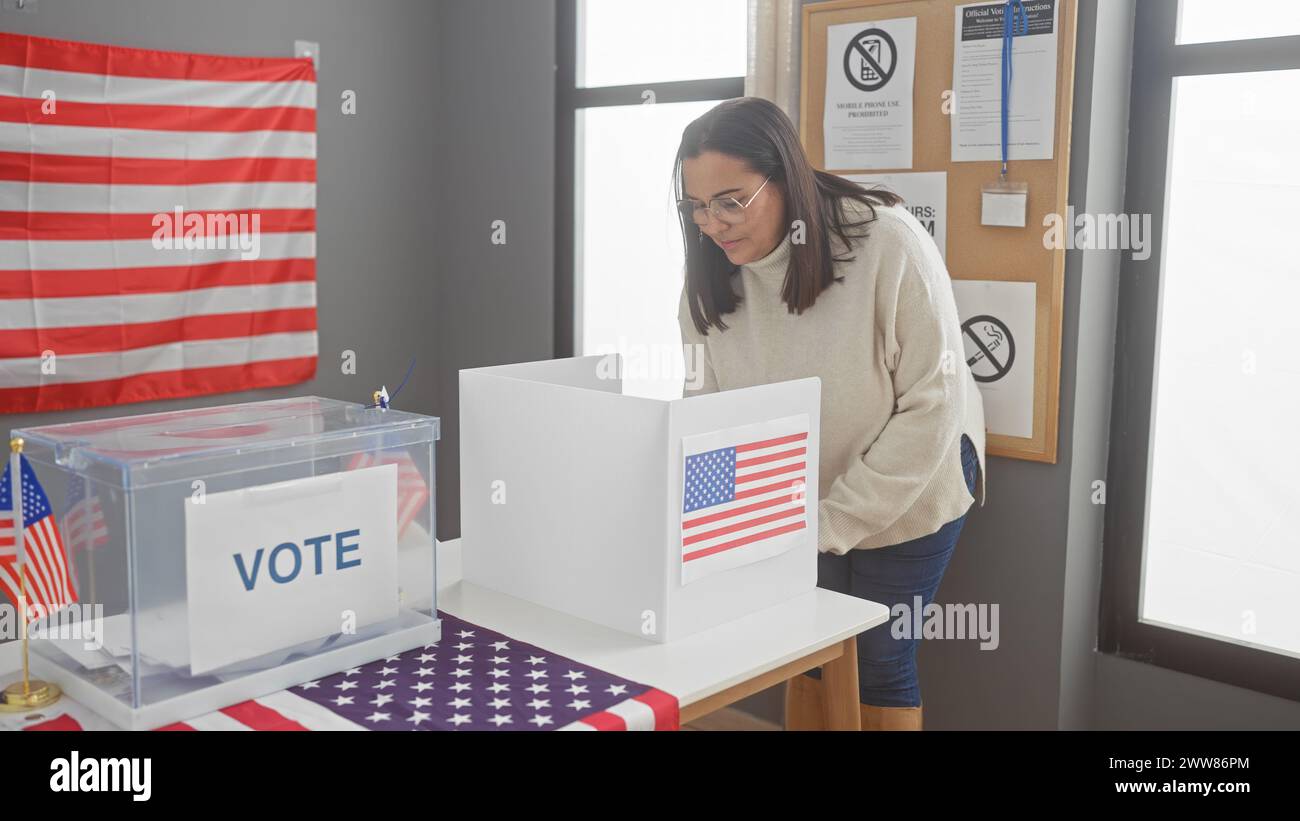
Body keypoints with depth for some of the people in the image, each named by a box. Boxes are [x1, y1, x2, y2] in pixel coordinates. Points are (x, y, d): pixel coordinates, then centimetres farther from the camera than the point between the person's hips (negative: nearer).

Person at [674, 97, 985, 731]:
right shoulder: (711, 275, -15)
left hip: (904, 494, -3)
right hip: (799, 504, 4)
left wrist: (835, 521, -26)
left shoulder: (888, 243, -29)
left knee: (879, 659, 6)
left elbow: (932, 404, -25)